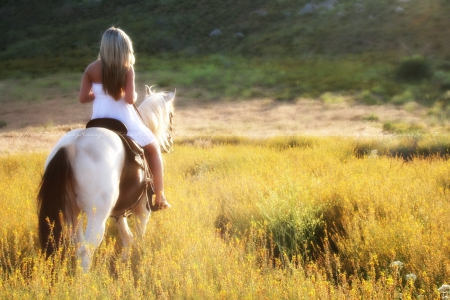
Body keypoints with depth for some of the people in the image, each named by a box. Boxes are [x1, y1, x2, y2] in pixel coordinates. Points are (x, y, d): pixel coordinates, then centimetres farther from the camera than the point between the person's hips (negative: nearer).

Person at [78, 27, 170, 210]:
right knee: (153, 149, 21)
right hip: (125, 124, -2)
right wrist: (135, 95, 3)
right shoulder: (127, 68, -12)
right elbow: (130, 99, -19)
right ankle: (159, 197, 16)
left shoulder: (92, 69, -3)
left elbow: (83, 97, -3)